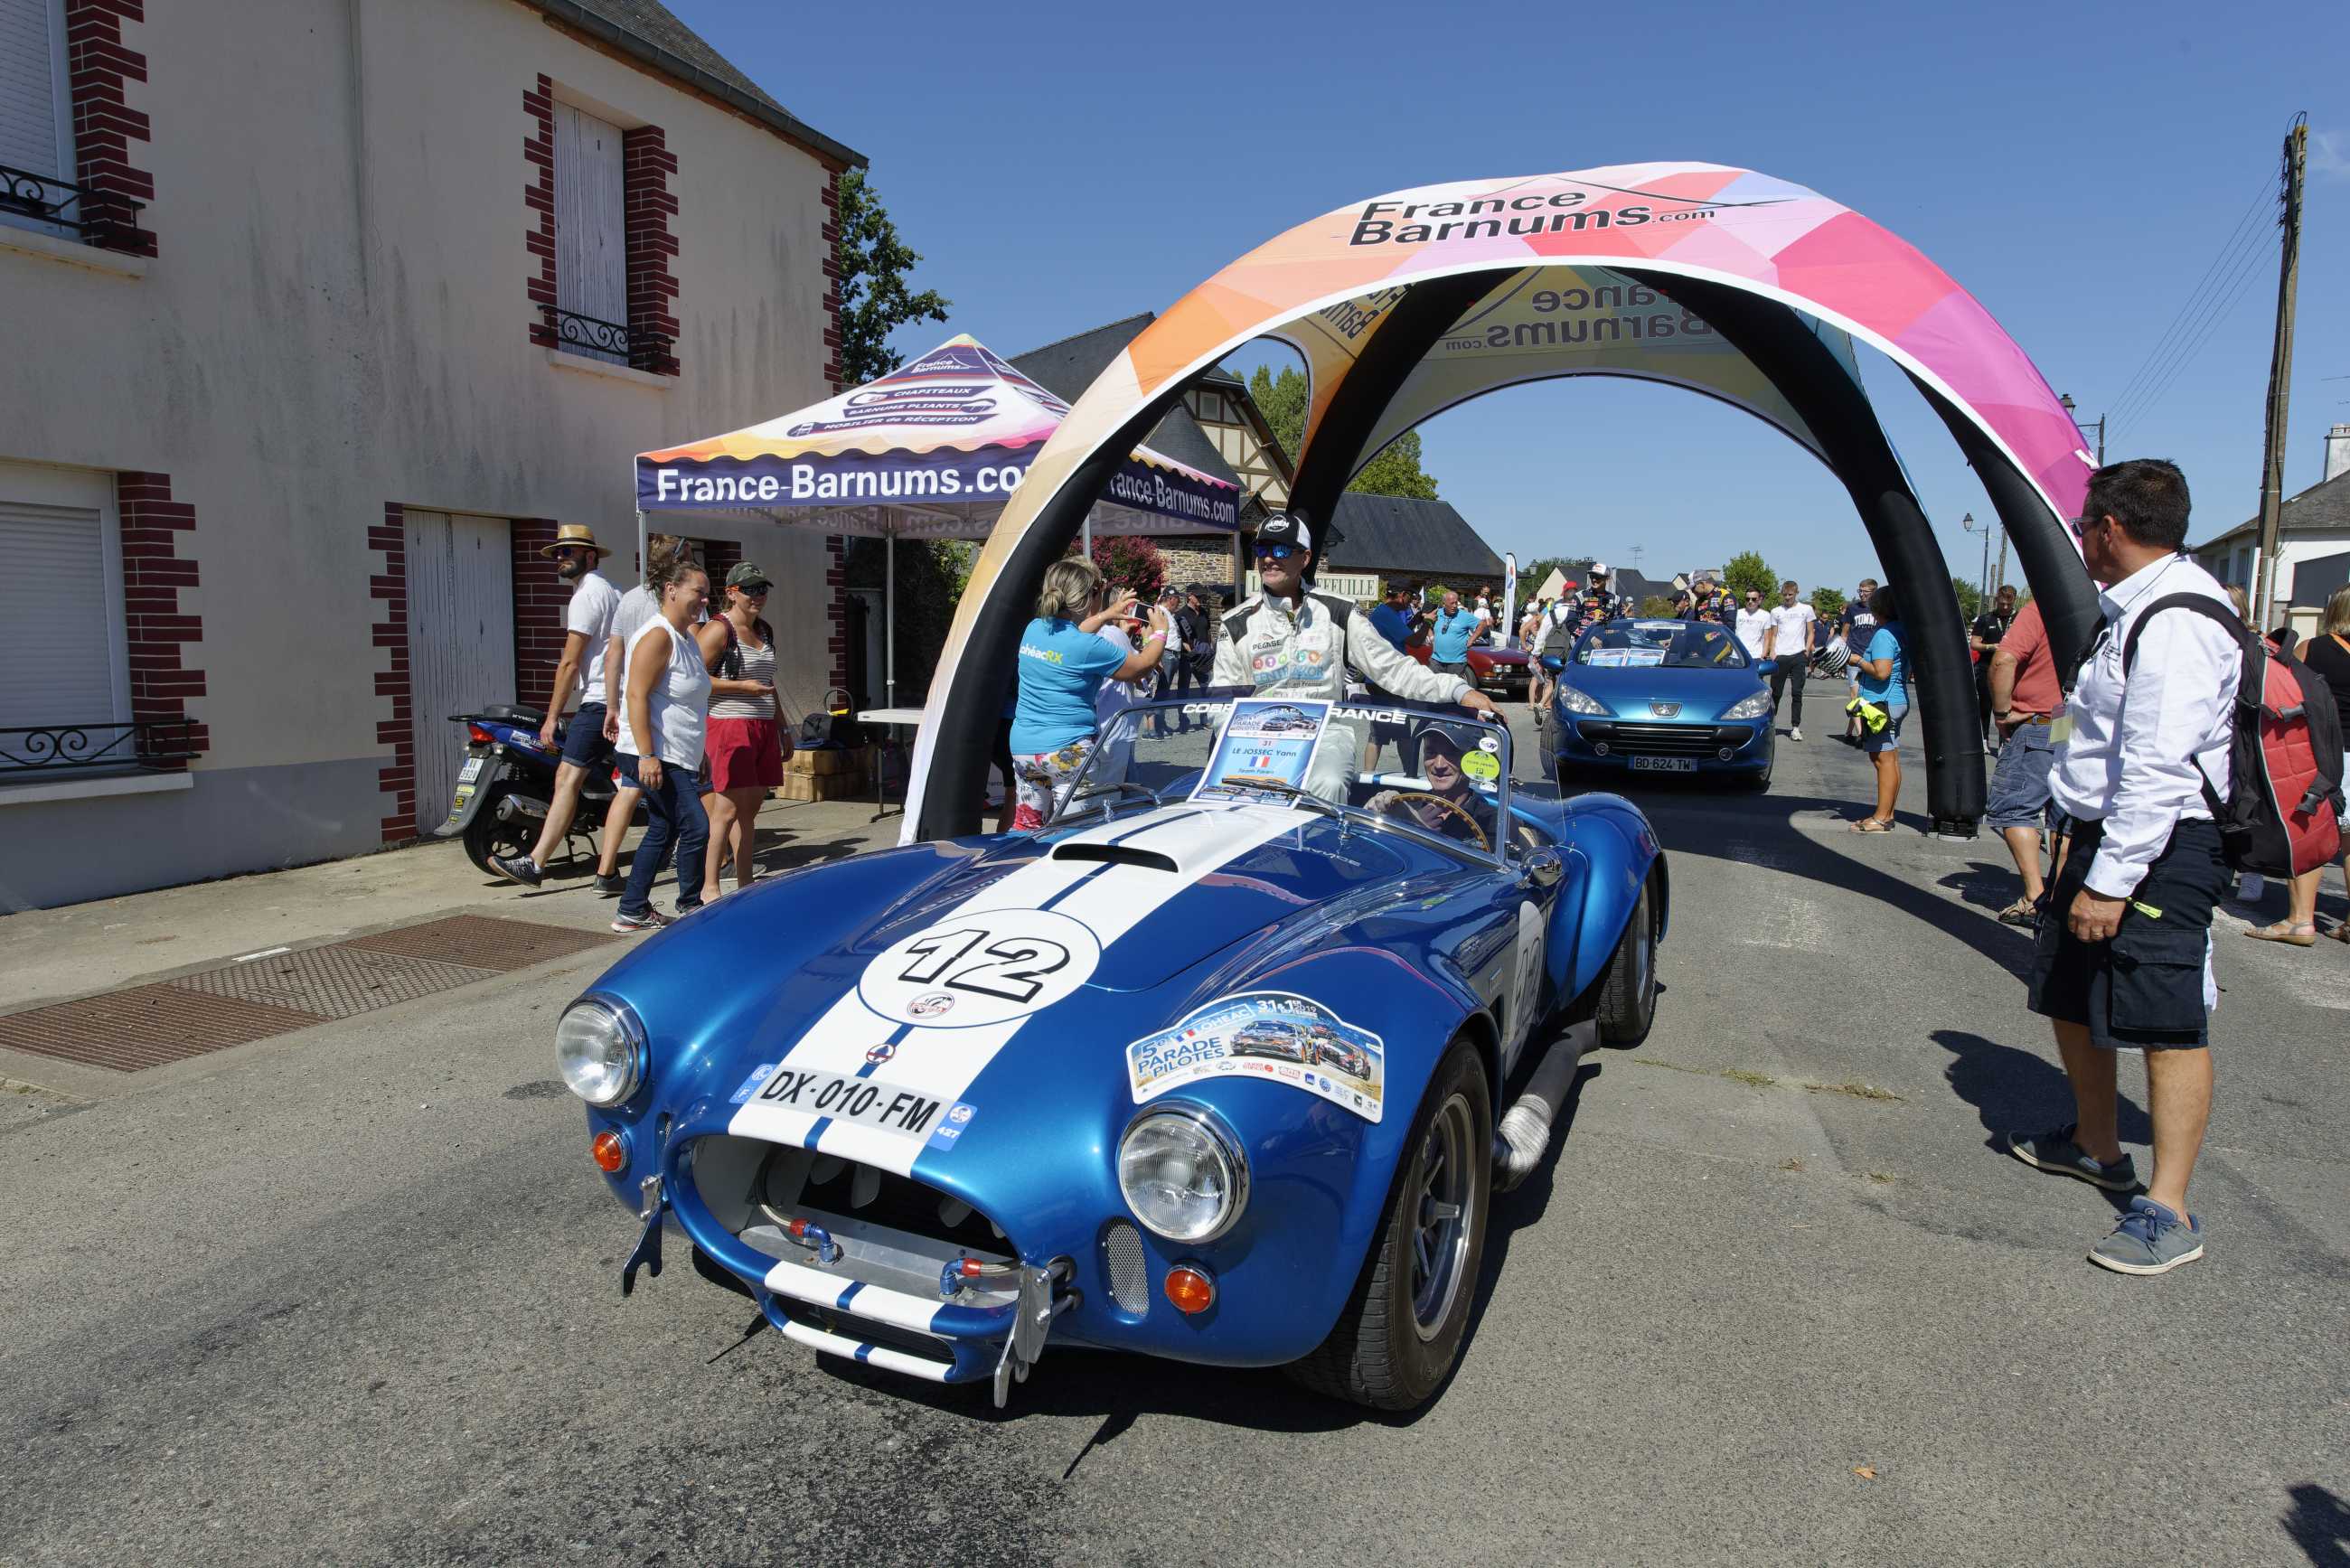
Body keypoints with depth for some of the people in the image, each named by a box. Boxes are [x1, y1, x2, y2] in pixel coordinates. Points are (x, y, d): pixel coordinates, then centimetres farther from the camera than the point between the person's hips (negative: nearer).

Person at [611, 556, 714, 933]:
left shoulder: (688, 638, 16)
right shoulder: (658, 635, -14)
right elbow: (637, 696, -21)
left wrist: (700, 756, 25)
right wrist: (646, 755, -27)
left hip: (678, 758, 11)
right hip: (655, 757, -11)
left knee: (663, 832, 13)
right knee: (695, 827, -9)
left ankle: (633, 911, 21)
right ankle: (690, 905, 6)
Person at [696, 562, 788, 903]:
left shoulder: (765, 631, 19)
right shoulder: (717, 630, -6)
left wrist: (783, 729, 26)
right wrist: (743, 686, -16)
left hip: (764, 727, 8)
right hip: (730, 725, -8)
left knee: (751, 807, 9)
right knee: (727, 808, -9)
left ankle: (745, 882, 16)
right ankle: (708, 887, -2)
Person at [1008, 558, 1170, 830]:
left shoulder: (1034, 629, 3)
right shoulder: (1090, 647, -17)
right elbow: (1140, 666, -4)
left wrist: (1106, 615, 30)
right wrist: (1160, 631, 13)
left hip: (1022, 746, 7)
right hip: (1068, 751, -7)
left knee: (1026, 825, 16)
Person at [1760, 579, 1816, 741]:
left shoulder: (1806, 609, 8)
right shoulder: (1776, 612, 12)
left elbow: (1811, 632, 9)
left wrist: (1807, 651, -3)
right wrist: (1772, 652, -1)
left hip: (1798, 656, -1)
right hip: (1780, 656, 1)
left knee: (1797, 693, -2)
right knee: (1776, 692, 5)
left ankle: (1795, 727, 0)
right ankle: (1770, 723, 18)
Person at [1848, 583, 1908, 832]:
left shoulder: (1884, 634, -16)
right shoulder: (1903, 632, 13)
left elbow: (1881, 672, -25)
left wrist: (1859, 661, -9)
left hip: (1881, 704, -10)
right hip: (1898, 700, 10)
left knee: (1884, 759, -8)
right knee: (1891, 760, 13)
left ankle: (1881, 819, -7)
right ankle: (1887, 814, 19)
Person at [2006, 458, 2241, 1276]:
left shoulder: (2177, 619, -19)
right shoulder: (2132, 607, 15)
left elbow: (2160, 767, -26)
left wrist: (2111, 880, -26)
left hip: (2160, 849, -11)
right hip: (2106, 836, 11)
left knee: (2168, 1024, -6)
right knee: (2071, 995, 19)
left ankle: (2169, 1210, 1)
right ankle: (2095, 1144, 37)